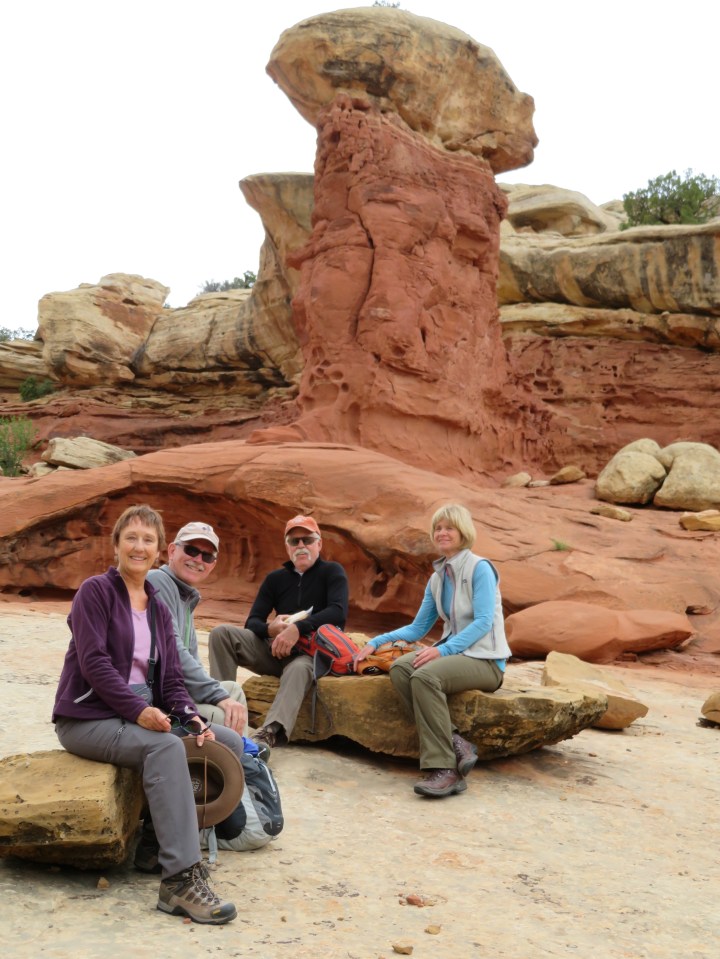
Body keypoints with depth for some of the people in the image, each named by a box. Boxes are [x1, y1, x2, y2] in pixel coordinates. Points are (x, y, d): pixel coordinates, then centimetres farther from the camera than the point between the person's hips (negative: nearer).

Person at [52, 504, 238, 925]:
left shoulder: (159, 609, 15)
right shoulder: (95, 591, -5)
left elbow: (172, 678, 9)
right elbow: (93, 661, -17)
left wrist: (192, 718, -10)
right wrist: (137, 710, -26)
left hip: (144, 714, 8)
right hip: (89, 717, -7)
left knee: (226, 741, -7)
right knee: (167, 747, -34)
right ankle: (181, 880, -38)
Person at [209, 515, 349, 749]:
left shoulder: (332, 572, 2)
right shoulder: (275, 578, 14)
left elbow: (338, 612, -16)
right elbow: (252, 622, 7)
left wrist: (298, 628, -30)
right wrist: (270, 628, -18)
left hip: (313, 653, -5)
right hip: (276, 651, 5)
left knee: (298, 669, -41)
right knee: (221, 633, -14)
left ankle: (269, 733, -63)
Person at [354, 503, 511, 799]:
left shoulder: (479, 568, -7)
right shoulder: (437, 578, 14)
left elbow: (483, 622, -17)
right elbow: (417, 629, 18)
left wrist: (443, 650, -27)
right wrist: (375, 643, 6)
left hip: (485, 659, -7)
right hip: (453, 651, 7)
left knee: (425, 675, -33)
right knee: (399, 669, -21)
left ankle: (444, 769, -29)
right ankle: (455, 743, -23)